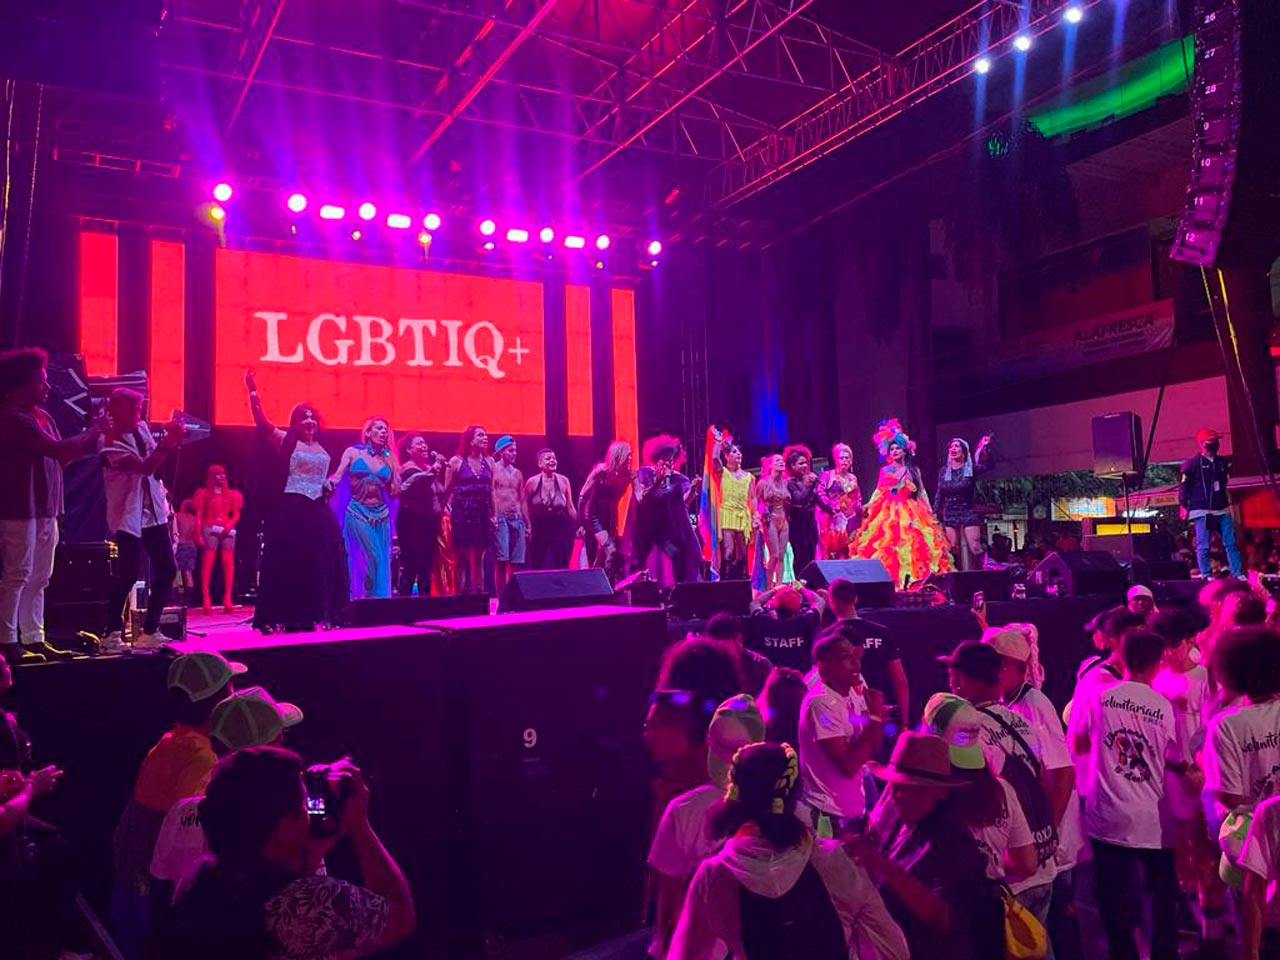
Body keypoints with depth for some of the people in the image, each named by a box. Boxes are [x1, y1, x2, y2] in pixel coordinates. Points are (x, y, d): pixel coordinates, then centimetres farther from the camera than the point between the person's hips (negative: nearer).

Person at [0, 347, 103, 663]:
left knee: (38, 578, 11)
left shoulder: (41, 416, 16)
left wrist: (91, 440, 5)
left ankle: (33, 639, 16)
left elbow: (61, 456, 17)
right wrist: (93, 431, -9)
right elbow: (57, 450, -21)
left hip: (44, 509, 9)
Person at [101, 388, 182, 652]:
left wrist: (169, 442, -2)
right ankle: (113, 633, 3)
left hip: (153, 511, 8)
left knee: (167, 570, 8)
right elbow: (146, 467, -25)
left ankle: (150, 630, 17)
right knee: (129, 575, -11)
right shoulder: (112, 445, -16)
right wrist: (168, 444, -29)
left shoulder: (142, 428, 5)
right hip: (128, 516, -8)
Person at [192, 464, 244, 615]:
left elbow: (236, 514, 12)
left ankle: (227, 599, -5)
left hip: (227, 530, 3)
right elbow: (199, 515, 3)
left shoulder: (231, 494, 18)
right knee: (207, 563, -9)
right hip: (210, 529, -3)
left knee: (228, 563, -5)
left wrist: (230, 524, -9)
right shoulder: (204, 493, 9)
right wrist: (198, 534, -8)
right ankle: (206, 600, -12)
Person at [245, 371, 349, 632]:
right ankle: (286, 617, 2)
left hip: (318, 511, 6)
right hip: (291, 510, -6)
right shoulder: (286, 441, 0)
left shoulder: (322, 449, 16)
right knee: (289, 564, -4)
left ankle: (311, 616, 17)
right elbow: (262, 423, -15)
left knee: (319, 564, 8)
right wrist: (253, 393, -22)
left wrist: (328, 485, 9)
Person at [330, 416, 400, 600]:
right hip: (358, 513, -4)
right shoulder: (353, 452, 3)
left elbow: (393, 493, 9)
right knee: (362, 560, -9)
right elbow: (337, 476, -8)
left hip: (381, 516, 4)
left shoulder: (389, 459, 12)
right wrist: (328, 482, -29)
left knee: (381, 561, 0)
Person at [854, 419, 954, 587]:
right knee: (888, 543, -8)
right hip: (889, 512, 0)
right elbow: (879, 491, 9)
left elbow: (922, 491, 9)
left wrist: (929, 510, 3)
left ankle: (915, 580, -2)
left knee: (914, 543, -6)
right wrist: (869, 505, -2)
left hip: (910, 512, 0)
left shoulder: (914, 470, 8)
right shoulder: (885, 470, 8)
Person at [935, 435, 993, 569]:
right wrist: (936, 515, 7)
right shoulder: (944, 471, 7)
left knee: (975, 548, -11)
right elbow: (939, 495, 10)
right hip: (949, 515, 3)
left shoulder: (971, 468, -2)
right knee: (953, 551, 2)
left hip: (968, 513, -3)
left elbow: (987, 465, -21)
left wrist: (986, 448, -36)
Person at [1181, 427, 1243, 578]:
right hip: (1202, 510, -5)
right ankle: (1206, 576, 5)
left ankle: (1238, 574, 8)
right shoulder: (1193, 464, -6)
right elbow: (1184, 486, -5)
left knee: (1231, 543, 3)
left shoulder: (1222, 462, 11)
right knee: (1203, 546, -2)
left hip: (1222, 509, 5)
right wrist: (1183, 506, -7)